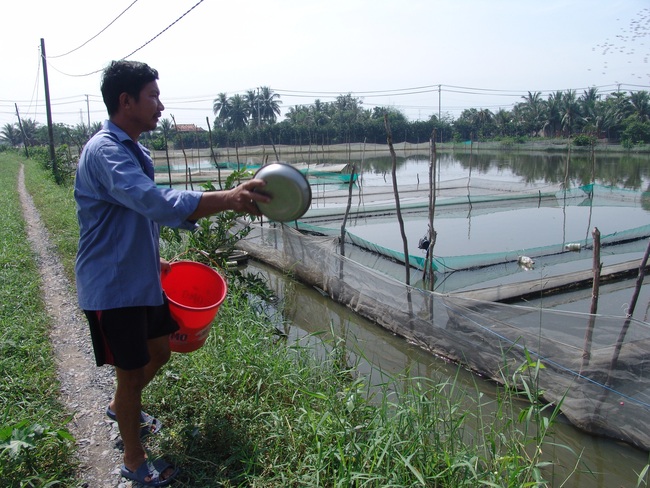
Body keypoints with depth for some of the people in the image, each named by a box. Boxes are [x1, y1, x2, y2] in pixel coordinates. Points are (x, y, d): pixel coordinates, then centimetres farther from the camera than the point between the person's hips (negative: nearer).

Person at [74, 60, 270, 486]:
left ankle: (120, 408, 50)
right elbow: (156, 202, -39)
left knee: (159, 351, 22)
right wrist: (227, 199, -47)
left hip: (141, 278, 9)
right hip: (112, 287, -9)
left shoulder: (134, 151, 10)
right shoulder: (105, 151, -23)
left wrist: (154, 260, 20)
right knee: (133, 371, 6)